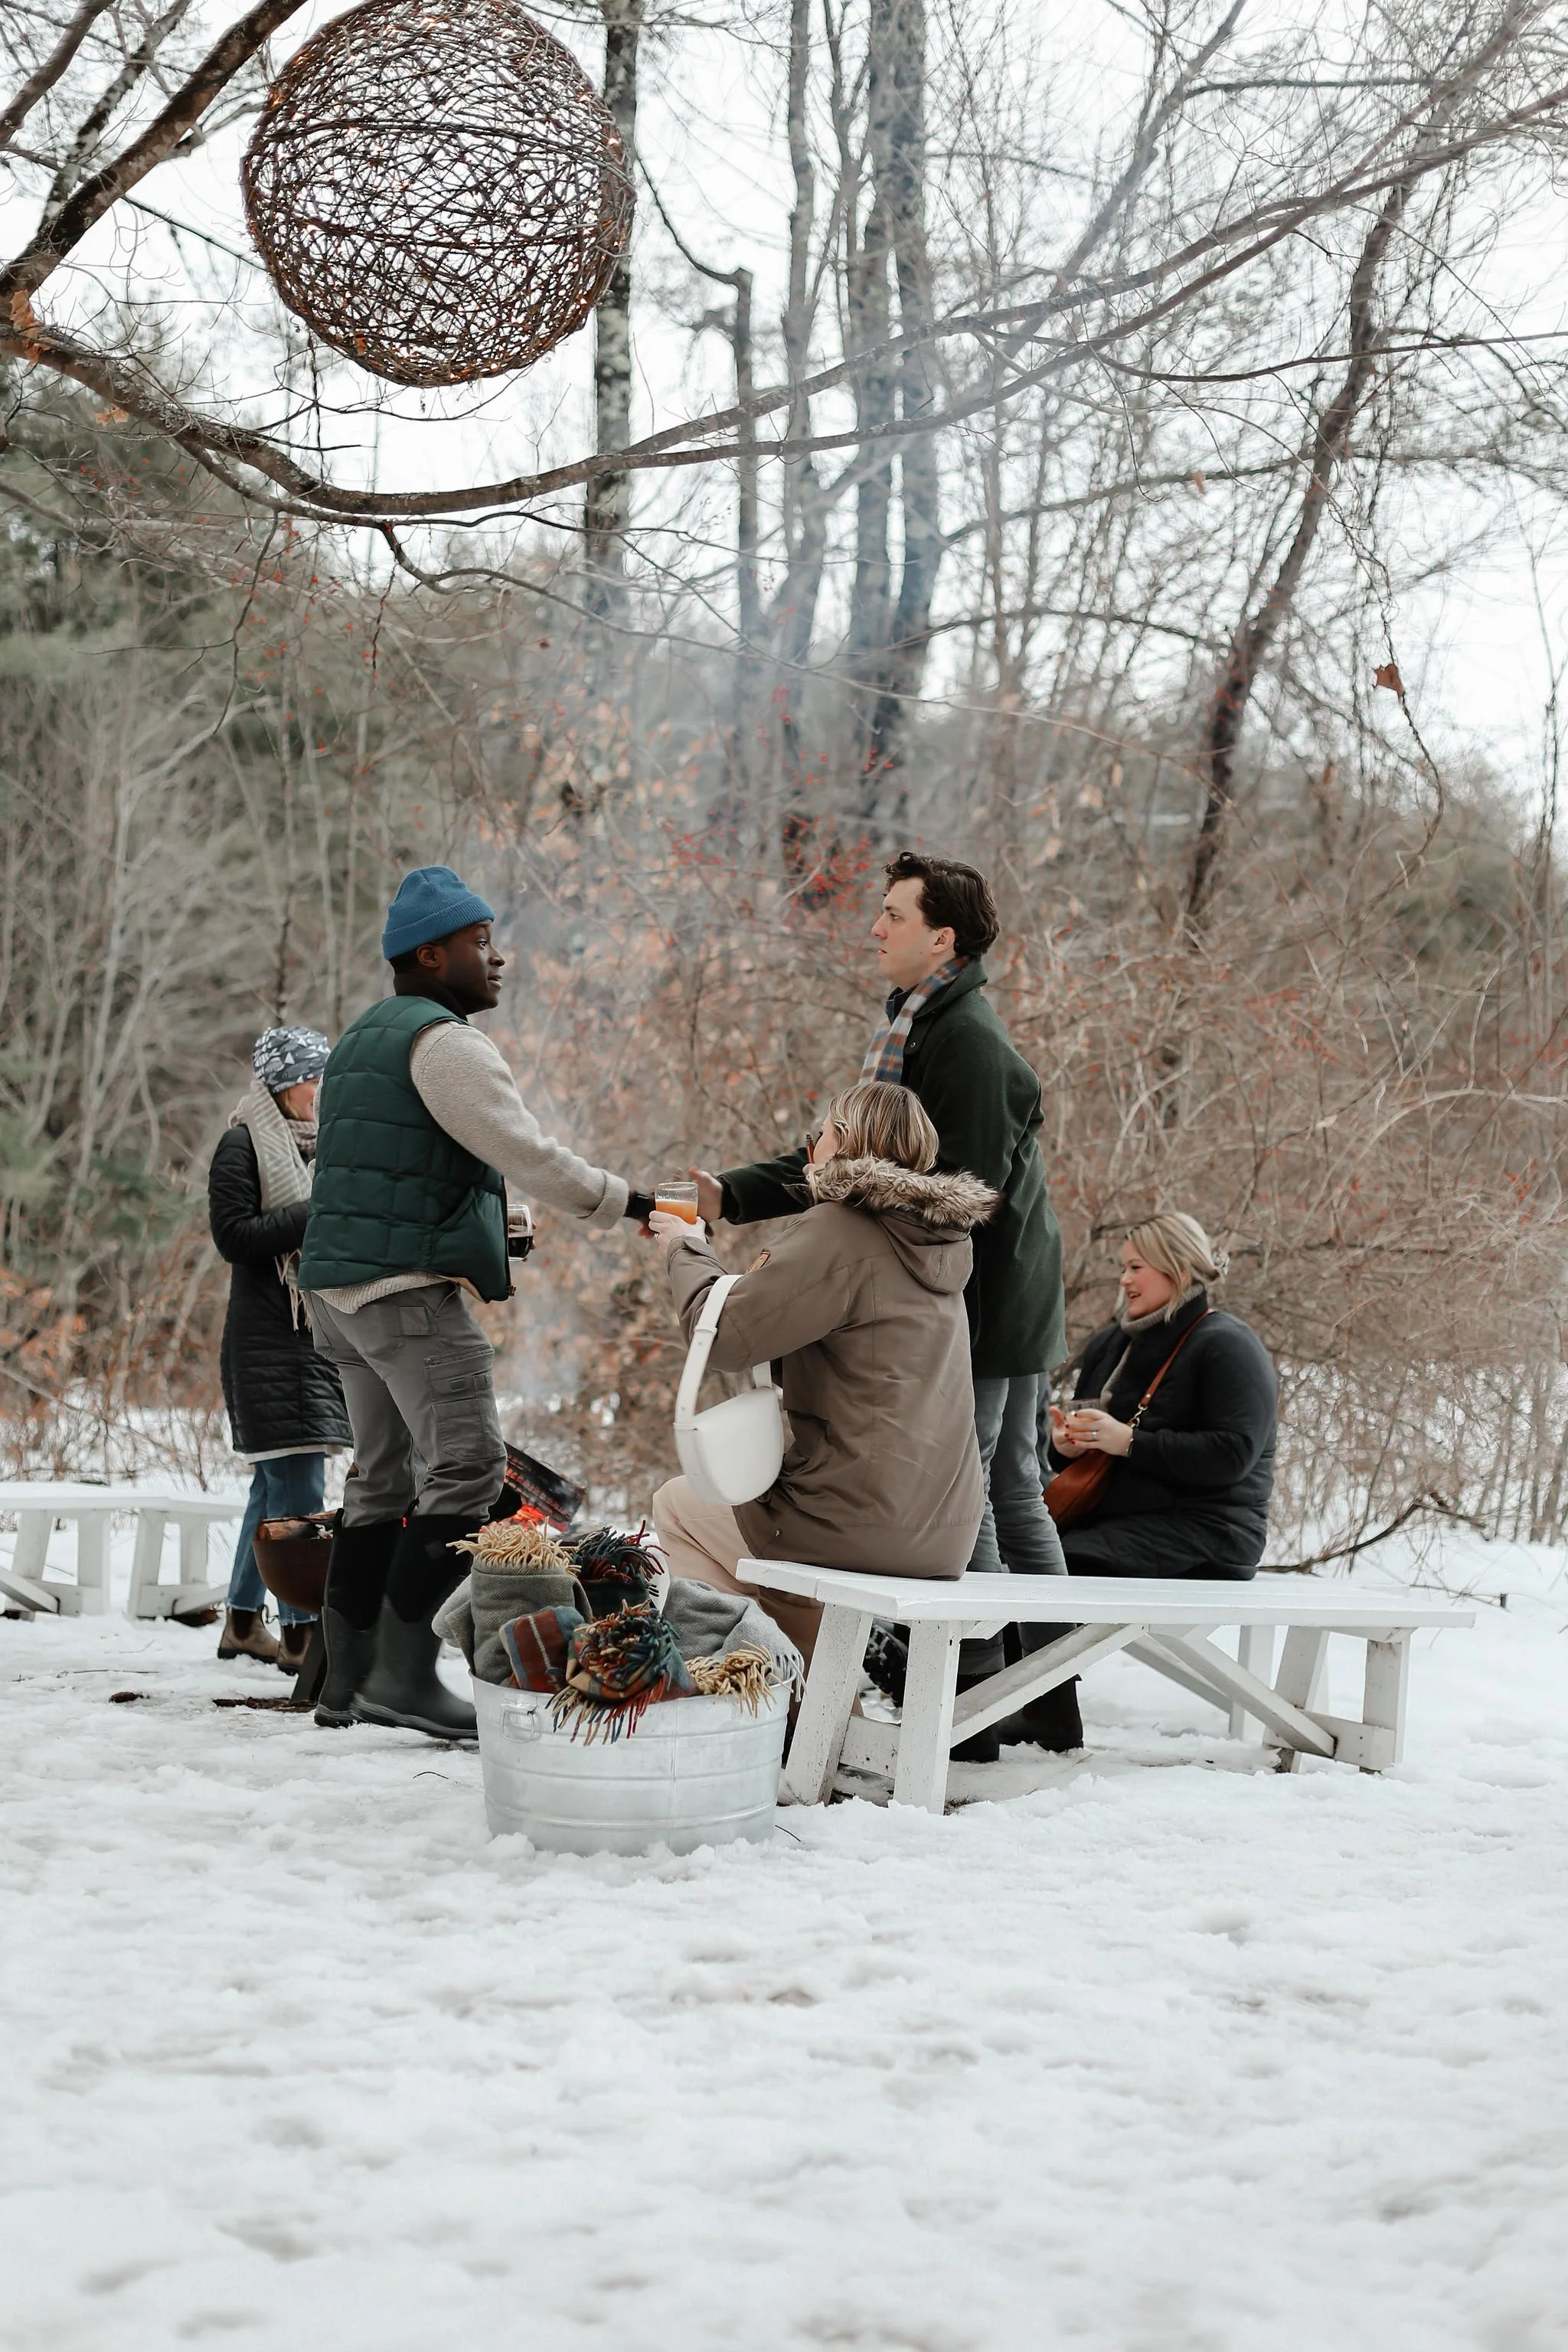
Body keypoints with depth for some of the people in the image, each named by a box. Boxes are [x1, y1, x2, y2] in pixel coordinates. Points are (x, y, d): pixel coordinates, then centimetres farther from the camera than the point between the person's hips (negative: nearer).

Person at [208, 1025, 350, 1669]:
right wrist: (315, 1215, -19)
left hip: (319, 1332, 9)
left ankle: (243, 1622, 21)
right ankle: (300, 1633, -13)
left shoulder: (317, 1145, 18)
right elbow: (233, 1235, -16)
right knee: (298, 1484, -13)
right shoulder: (244, 1145, -7)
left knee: (279, 1481, 13)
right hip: (268, 1333, -9)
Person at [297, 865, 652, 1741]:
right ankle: (405, 1671, -19)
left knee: (383, 1474, 14)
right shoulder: (444, 1042, -11)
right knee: (468, 1465, -14)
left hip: (341, 1286, 11)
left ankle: (348, 1676, 15)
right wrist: (628, 1204, -10)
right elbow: (527, 1153, -17)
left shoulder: (365, 1036, 21)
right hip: (409, 1284, -11)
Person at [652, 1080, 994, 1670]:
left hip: (861, 1529, -9)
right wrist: (772, 1283, 14)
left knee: (677, 1505, 14)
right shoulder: (939, 1239, 13)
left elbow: (721, 1337, -16)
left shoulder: (839, 1232, -14)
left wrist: (687, 1247, 1)